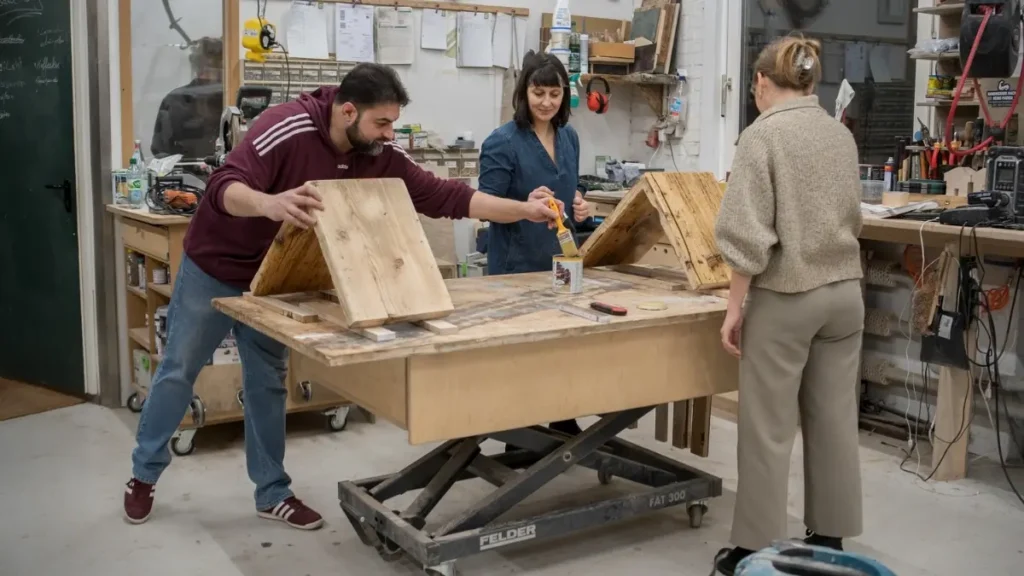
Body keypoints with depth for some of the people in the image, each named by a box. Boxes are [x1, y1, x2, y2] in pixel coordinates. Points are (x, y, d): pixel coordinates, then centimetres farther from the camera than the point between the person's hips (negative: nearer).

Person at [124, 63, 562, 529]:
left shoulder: (379, 157, -15)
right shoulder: (287, 128, -32)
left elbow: (442, 196, -15)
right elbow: (222, 187, -41)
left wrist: (524, 210, -21)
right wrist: (271, 203, -63)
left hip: (272, 280, 5)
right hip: (212, 269, -5)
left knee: (268, 383, 10)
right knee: (178, 372, 10)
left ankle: (272, 493, 21)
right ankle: (144, 474, 29)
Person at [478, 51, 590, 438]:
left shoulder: (569, 138, 6)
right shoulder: (502, 142, -14)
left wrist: (579, 206, -3)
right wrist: (527, 205, -31)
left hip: (561, 260, 6)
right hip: (517, 266, -6)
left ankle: (565, 425, 31)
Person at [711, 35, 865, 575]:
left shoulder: (764, 133, -10)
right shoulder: (842, 134, 10)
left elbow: (750, 232, -16)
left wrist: (734, 306, -10)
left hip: (784, 298, -6)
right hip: (844, 293, 7)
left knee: (768, 427, 3)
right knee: (834, 420, 13)